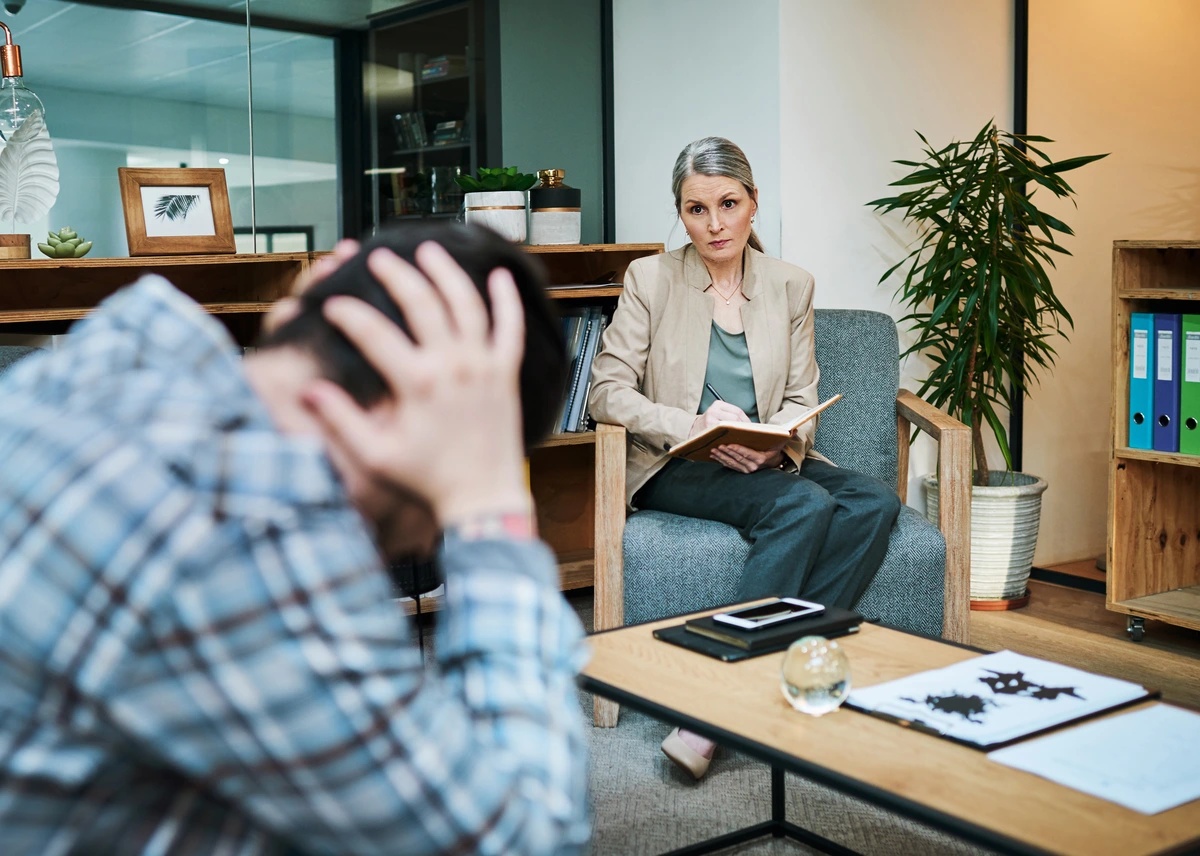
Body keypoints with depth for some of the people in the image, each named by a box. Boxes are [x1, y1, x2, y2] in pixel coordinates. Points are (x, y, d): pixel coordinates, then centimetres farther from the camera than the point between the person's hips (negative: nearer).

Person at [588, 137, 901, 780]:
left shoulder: (790, 286, 11)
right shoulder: (650, 279, 1)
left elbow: (802, 400, 9)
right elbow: (608, 391, -5)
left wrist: (775, 442, -15)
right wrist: (695, 426, -20)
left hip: (769, 462, 4)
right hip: (676, 468, -4)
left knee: (874, 502, -24)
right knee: (804, 505, -32)